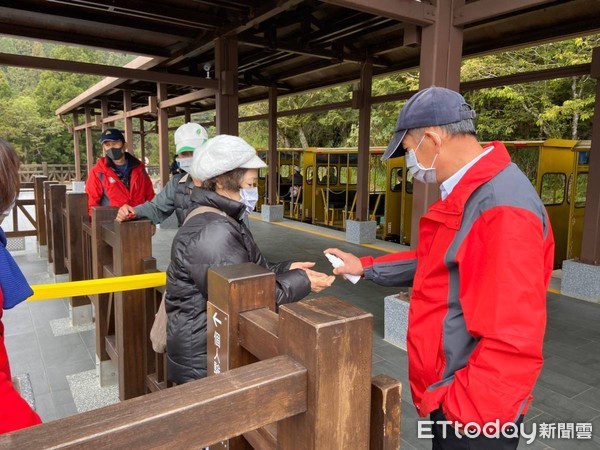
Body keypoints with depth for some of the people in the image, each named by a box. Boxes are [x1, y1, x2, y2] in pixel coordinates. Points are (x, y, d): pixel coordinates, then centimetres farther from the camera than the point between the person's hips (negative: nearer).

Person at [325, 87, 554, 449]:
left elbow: (513, 344, -30)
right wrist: (365, 267, 13)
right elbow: (433, 263, 17)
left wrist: (461, 413, -22)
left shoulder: (502, 209, -28)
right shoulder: (466, 192, 7)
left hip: (473, 410, -9)